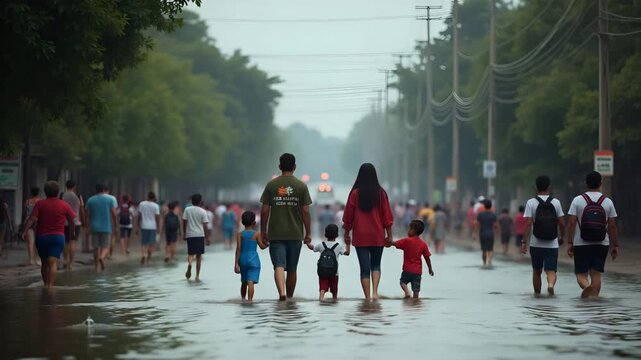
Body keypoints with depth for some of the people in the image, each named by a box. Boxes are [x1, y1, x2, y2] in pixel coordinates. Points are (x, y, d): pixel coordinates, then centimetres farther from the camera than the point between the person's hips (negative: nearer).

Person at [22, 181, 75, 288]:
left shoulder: (40, 204, 0)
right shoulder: (64, 205, 1)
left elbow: (32, 219, -12)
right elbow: (71, 220, 7)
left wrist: (25, 231, -15)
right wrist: (72, 232, 23)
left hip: (41, 237, 1)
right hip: (58, 237, -1)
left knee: (44, 263, 16)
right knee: (53, 263, -9)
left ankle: (46, 284, 25)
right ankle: (50, 285, -23)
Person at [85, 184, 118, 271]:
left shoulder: (90, 200, 5)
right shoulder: (111, 199, -2)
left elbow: (88, 215, 7)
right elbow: (114, 214, -7)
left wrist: (89, 226, 19)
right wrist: (115, 225, 1)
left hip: (94, 227, 2)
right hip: (106, 227, -2)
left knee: (96, 247, 11)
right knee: (106, 246, 3)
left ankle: (97, 267, 11)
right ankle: (102, 257, -28)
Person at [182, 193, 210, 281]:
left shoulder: (187, 210, 1)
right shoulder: (203, 211, -4)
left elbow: (184, 223, 4)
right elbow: (205, 226, -5)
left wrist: (184, 234, 15)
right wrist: (207, 238, 1)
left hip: (190, 235, 1)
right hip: (200, 235, -1)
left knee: (190, 253, 10)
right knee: (199, 255, 8)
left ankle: (189, 264, -25)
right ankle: (197, 276, 9)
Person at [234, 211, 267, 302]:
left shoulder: (240, 235, 1)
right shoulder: (256, 234, -4)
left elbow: (238, 249, -5)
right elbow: (262, 246, 0)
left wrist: (236, 263, -4)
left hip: (243, 259, 3)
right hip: (253, 259, -3)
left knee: (244, 282, 19)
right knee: (251, 282, -10)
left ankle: (243, 299, 28)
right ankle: (250, 300, -20)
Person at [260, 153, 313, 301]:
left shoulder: (271, 185, 1)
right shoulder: (301, 186, 0)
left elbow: (264, 211, 0)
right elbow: (305, 212, -2)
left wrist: (263, 232, 9)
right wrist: (308, 233, 5)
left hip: (276, 234, -1)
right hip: (295, 234, 1)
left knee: (279, 265, -7)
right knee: (292, 269, 13)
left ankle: (281, 292, -30)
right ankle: (290, 297, 24)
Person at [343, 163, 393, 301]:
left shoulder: (355, 193, -5)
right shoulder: (380, 193, -4)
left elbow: (348, 215, 1)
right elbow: (387, 215, 0)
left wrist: (347, 234, 12)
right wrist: (389, 235, 7)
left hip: (360, 236, -1)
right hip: (378, 236, 1)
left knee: (364, 268, 5)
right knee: (376, 265, 16)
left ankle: (367, 297, 2)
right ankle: (375, 292, -4)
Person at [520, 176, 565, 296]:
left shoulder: (531, 202, -4)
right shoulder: (556, 202, 1)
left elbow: (528, 224, -11)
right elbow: (562, 224, 2)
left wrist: (524, 242, -9)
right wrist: (561, 238, 18)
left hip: (536, 244, 0)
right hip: (552, 244, 0)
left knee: (537, 271, 16)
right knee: (551, 271, -1)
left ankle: (537, 293, 25)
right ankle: (551, 284, -30)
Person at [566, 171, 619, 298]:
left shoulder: (578, 200, -3)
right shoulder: (608, 202, 1)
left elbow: (571, 224, -7)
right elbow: (612, 227, 1)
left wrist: (569, 243, -2)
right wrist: (615, 246, 8)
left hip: (581, 244, -1)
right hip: (601, 244, 1)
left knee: (581, 273, 5)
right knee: (596, 274, 7)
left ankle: (586, 286, -25)